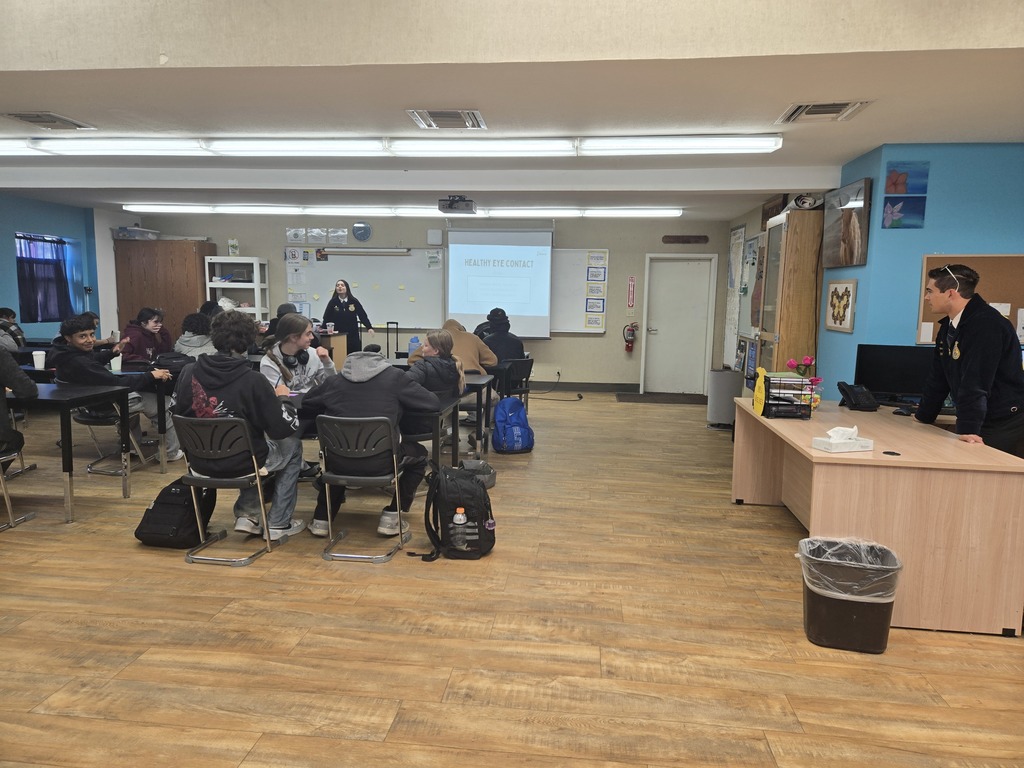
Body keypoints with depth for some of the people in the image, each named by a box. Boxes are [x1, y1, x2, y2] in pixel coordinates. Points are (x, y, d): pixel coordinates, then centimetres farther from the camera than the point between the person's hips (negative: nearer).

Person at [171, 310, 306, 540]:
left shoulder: (188, 372, -8)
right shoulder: (253, 380, -22)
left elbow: (177, 414, 8)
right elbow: (283, 428, -16)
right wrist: (283, 398, 3)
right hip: (241, 463, -5)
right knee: (292, 444, 22)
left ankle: (247, 515, 26)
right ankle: (278, 524, 22)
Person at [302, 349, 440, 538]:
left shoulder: (335, 380, 11)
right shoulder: (394, 376, 2)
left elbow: (306, 401, 27)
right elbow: (434, 403, 5)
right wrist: (399, 402, 21)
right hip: (380, 461, -3)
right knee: (419, 454, 26)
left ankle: (322, 519, 35)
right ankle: (390, 517, 20)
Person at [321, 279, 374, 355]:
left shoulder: (354, 301, 0)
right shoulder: (333, 302, -1)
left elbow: (362, 315, -1)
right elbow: (327, 318, -1)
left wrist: (369, 328, -11)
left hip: (353, 335, 1)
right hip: (338, 336, -1)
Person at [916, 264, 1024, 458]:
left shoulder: (987, 324, -20)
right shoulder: (949, 326, 8)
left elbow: (976, 382, -27)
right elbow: (938, 377, 14)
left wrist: (968, 429, -31)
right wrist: (923, 417, 17)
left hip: (1007, 426, -8)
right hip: (980, 424, 8)